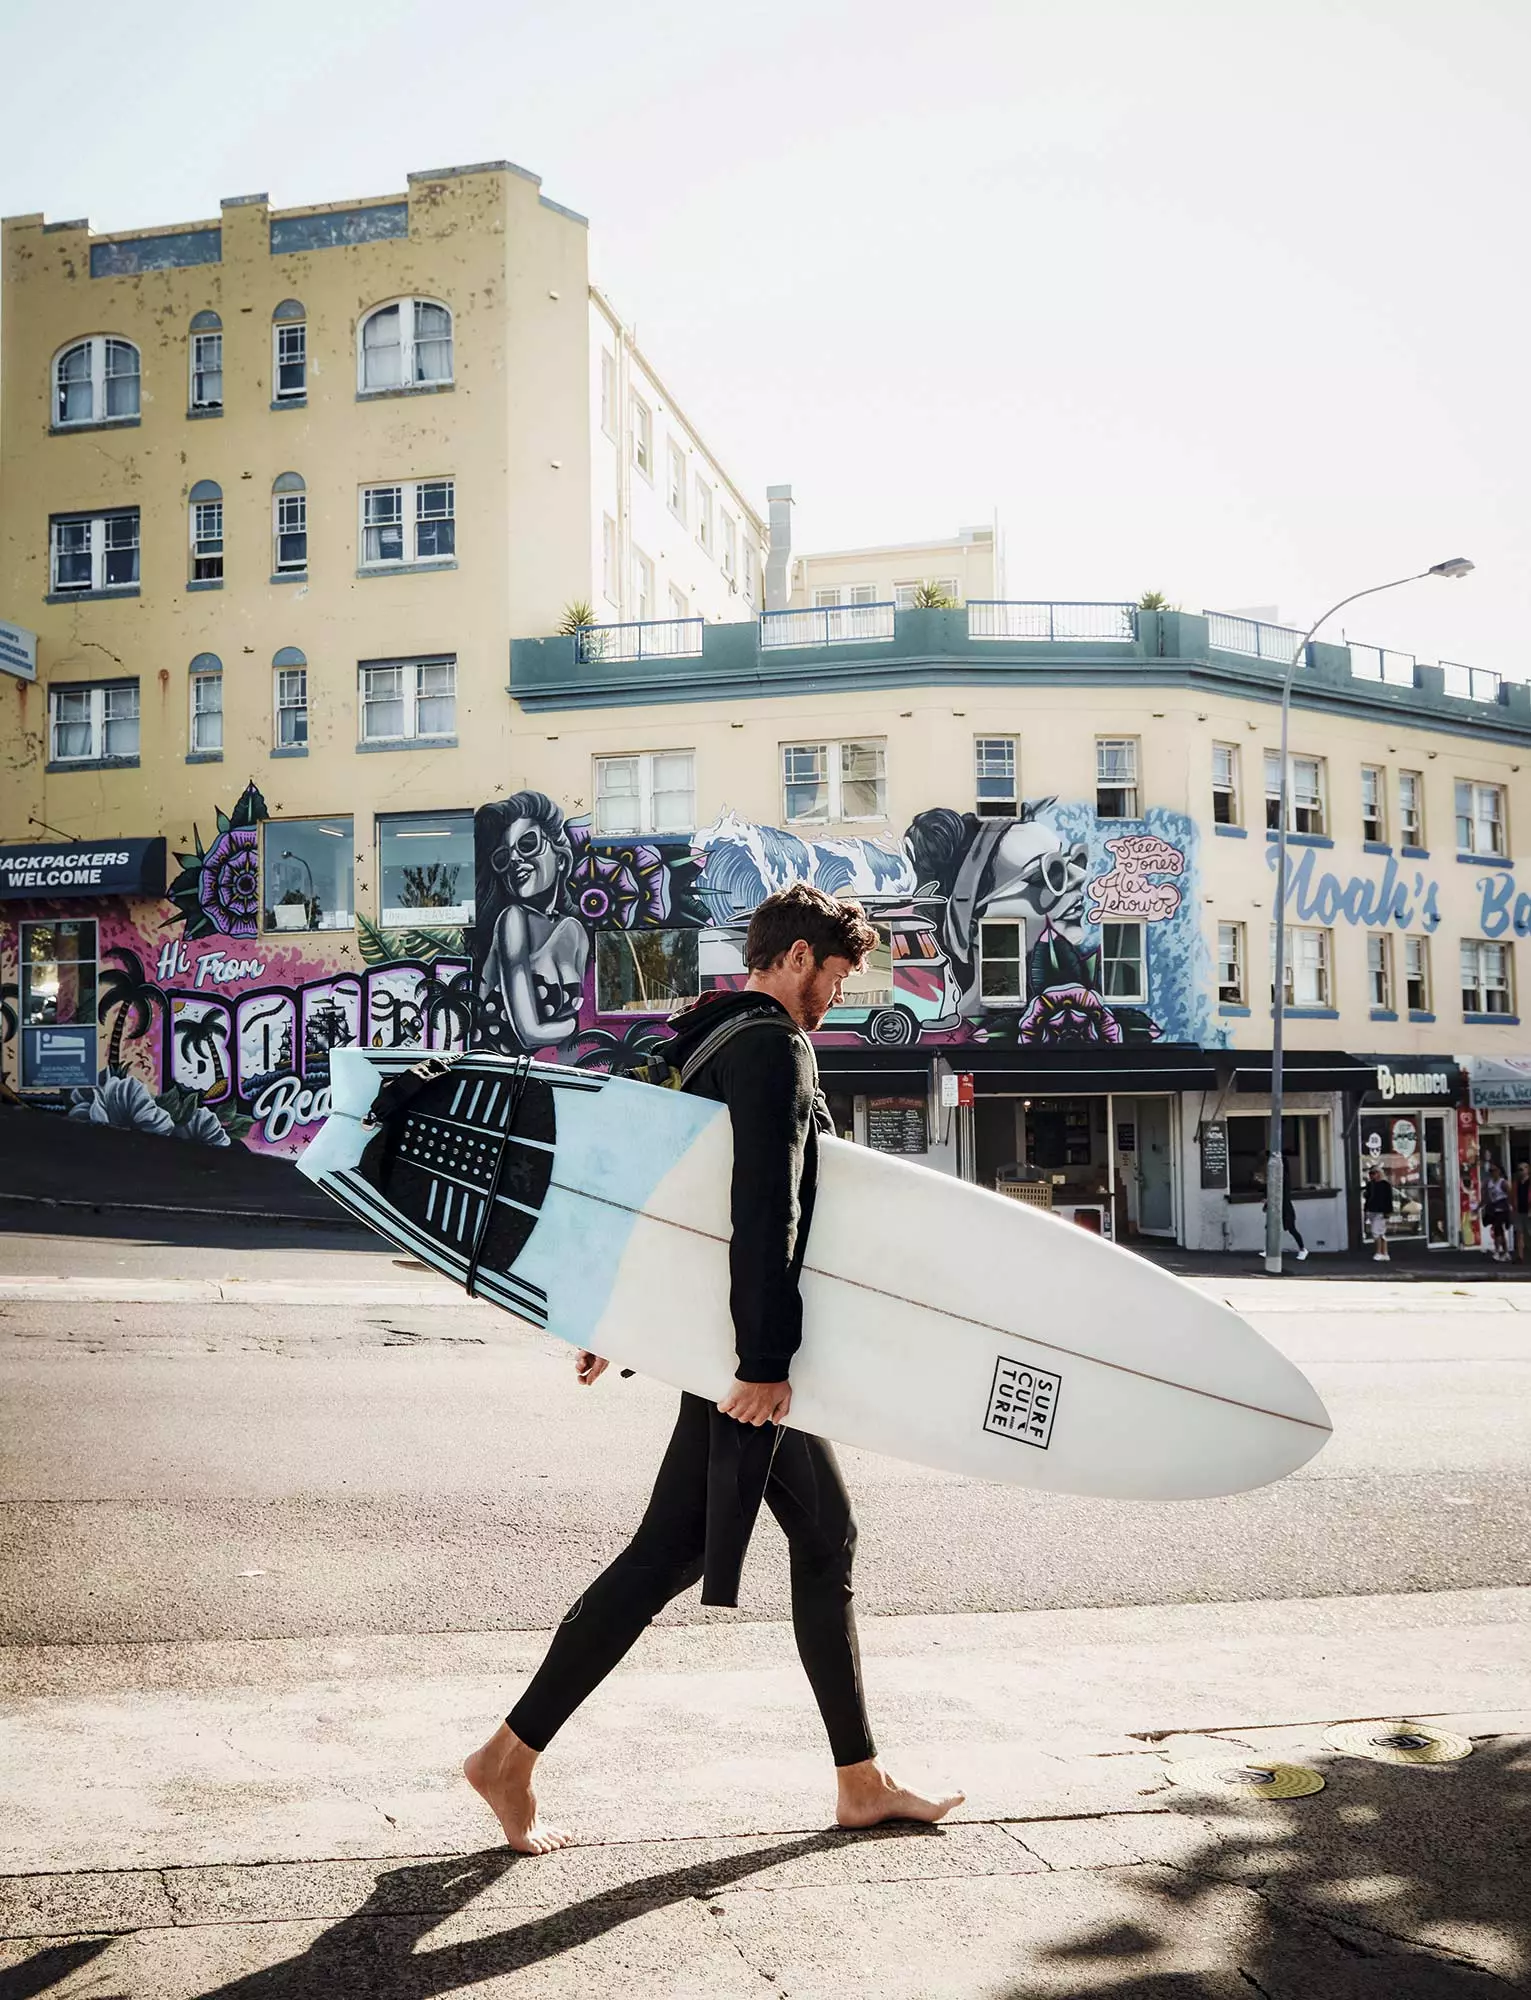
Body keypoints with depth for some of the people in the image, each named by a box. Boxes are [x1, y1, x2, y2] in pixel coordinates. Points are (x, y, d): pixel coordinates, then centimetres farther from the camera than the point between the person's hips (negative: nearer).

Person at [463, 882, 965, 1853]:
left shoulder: (709, 1039, 17)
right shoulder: (775, 1047, -14)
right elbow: (768, 1209, -25)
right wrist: (766, 1359, -29)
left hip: (738, 1337, 11)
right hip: (750, 1344, -11)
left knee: (825, 1536, 14)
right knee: (675, 1549, -3)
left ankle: (861, 1780, 22)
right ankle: (511, 1755, 6)